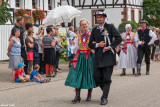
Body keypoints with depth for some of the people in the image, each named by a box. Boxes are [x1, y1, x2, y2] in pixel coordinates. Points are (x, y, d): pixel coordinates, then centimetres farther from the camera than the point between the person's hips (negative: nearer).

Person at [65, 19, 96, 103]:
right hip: (80, 57, 3)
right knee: (77, 76, -6)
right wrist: (75, 59, 8)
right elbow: (78, 48, 14)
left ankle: (89, 95, 17)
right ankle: (77, 96, -6)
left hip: (89, 57, -3)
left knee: (89, 75, 2)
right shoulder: (79, 36, 11)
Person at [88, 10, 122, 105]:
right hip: (98, 57, 5)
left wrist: (110, 47, -11)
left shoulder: (110, 27, 2)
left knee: (107, 78, -6)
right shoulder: (94, 30, 15)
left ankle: (105, 97, 2)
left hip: (108, 56, -4)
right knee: (97, 77, 3)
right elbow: (90, 44, 15)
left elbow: (119, 38, -3)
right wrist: (97, 45, -5)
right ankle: (106, 91, 26)